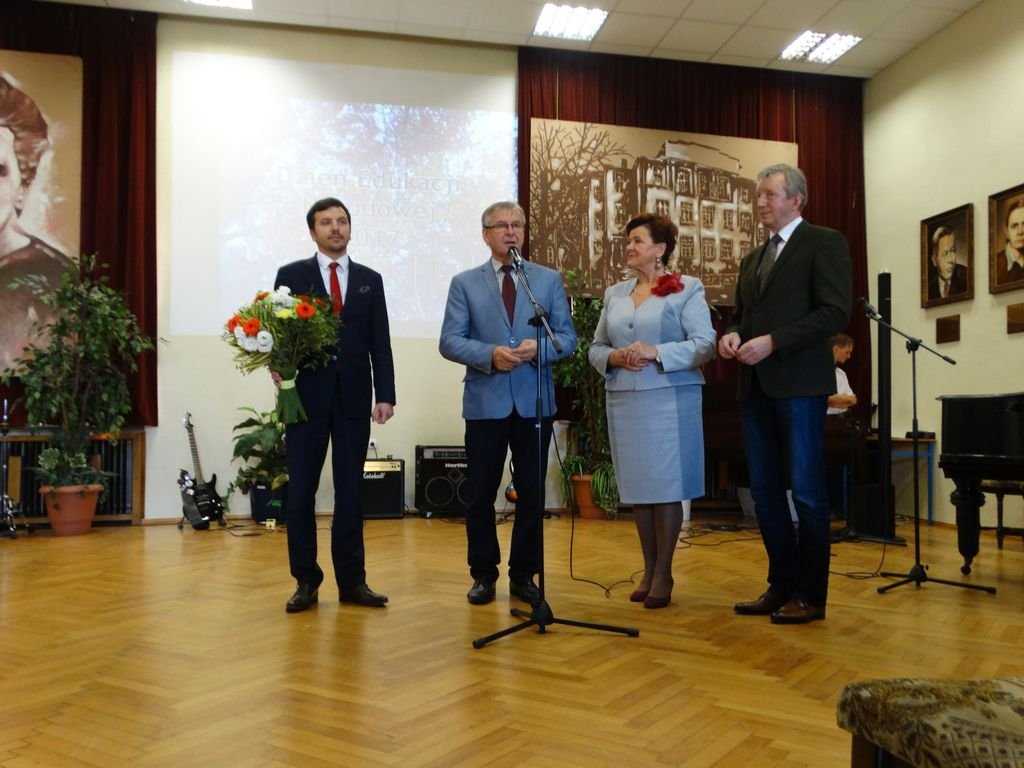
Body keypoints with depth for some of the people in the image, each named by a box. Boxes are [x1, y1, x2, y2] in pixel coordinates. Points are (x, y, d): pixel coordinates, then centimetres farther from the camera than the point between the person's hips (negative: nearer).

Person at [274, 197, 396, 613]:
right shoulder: (291, 275, 5)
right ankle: (306, 581, 14)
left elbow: (380, 344, 6)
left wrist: (385, 395, -2)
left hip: (354, 399, 2)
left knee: (350, 492, 6)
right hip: (306, 396, -1)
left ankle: (352, 581, 14)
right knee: (301, 492, 3)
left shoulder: (370, 280, 11)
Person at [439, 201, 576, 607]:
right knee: (480, 494, 6)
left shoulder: (550, 280, 9)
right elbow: (449, 341, -2)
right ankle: (483, 574, 21)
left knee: (532, 493, 6)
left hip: (534, 401, 1)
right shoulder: (464, 283, 6)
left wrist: (539, 348, -16)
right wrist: (490, 354, -18)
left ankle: (523, 574, 21)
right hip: (485, 401, -1)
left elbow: (567, 337, 4)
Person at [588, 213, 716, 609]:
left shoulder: (687, 289, 0)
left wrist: (656, 353, -18)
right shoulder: (614, 293, 15)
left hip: (669, 400, -5)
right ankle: (648, 569, 20)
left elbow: (704, 344, -8)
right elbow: (596, 348, 16)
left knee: (666, 487, -2)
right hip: (624, 401, 5)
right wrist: (614, 357, -6)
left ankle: (663, 573, 10)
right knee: (637, 488, 8)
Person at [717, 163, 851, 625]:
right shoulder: (752, 259, 21)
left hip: (798, 383, -7)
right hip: (755, 386, 7)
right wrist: (731, 335, 0)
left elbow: (835, 312, -11)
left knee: (805, 491, -1)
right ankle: (781, 586, 19)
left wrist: (772, 342, -18)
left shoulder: (824, 243, 0)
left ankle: (810, 595, 9)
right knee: (765, 491, 8)